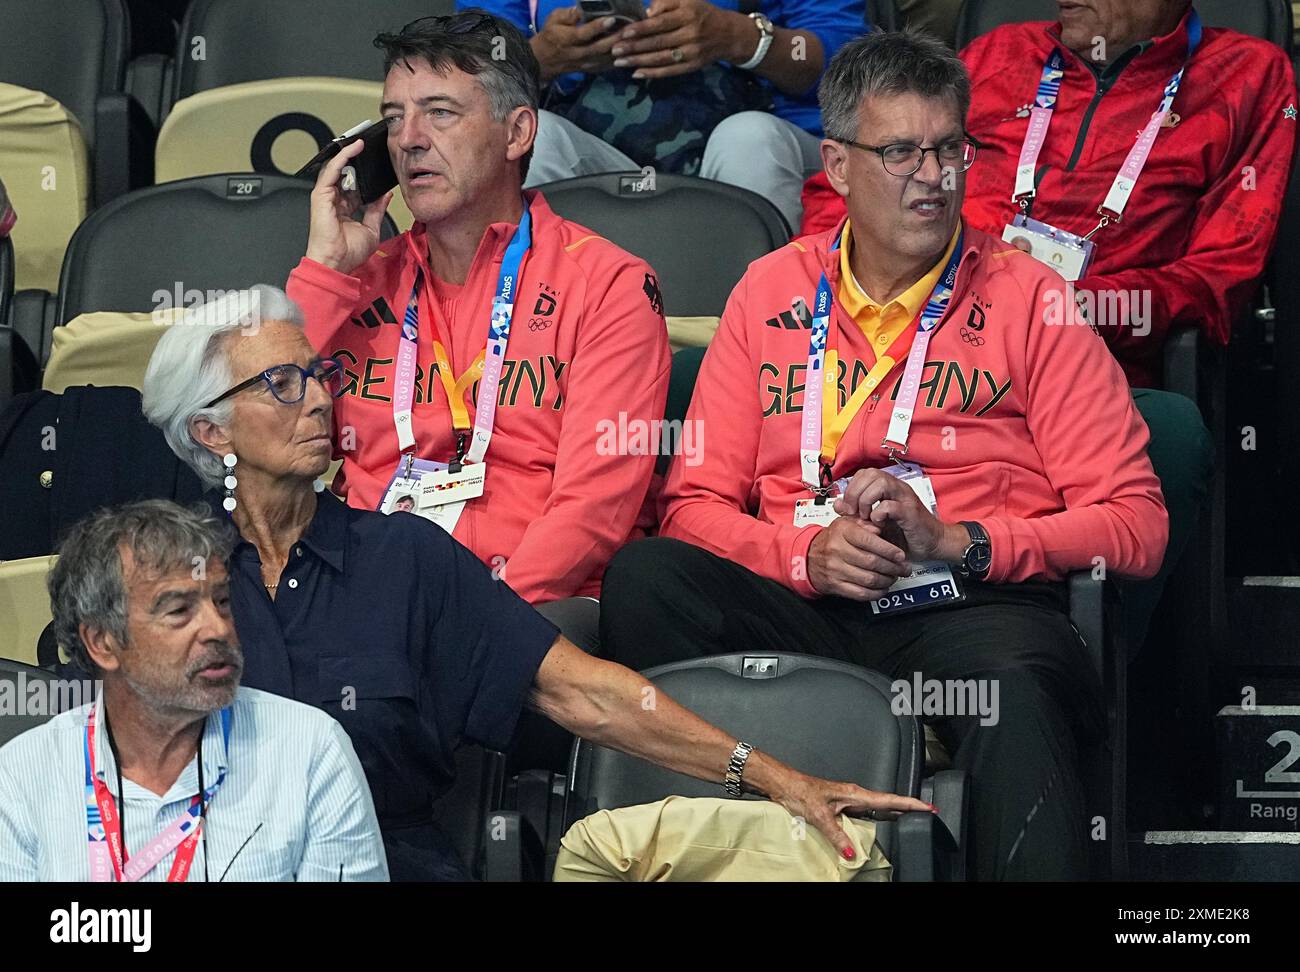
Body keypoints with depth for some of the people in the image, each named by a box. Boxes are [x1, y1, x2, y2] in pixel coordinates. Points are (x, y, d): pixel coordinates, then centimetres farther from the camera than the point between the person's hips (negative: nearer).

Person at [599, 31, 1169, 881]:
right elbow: (696, 503, 13)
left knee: (1015, 690, -40)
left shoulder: (1029, 300, 9)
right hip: (803, 607, 3)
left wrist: (960, 544, -10)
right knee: (643, 578, -27)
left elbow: (1134, 523, 3)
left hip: (976, 605, -3)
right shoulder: (771, 292, 18)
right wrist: (808, 552, -8)